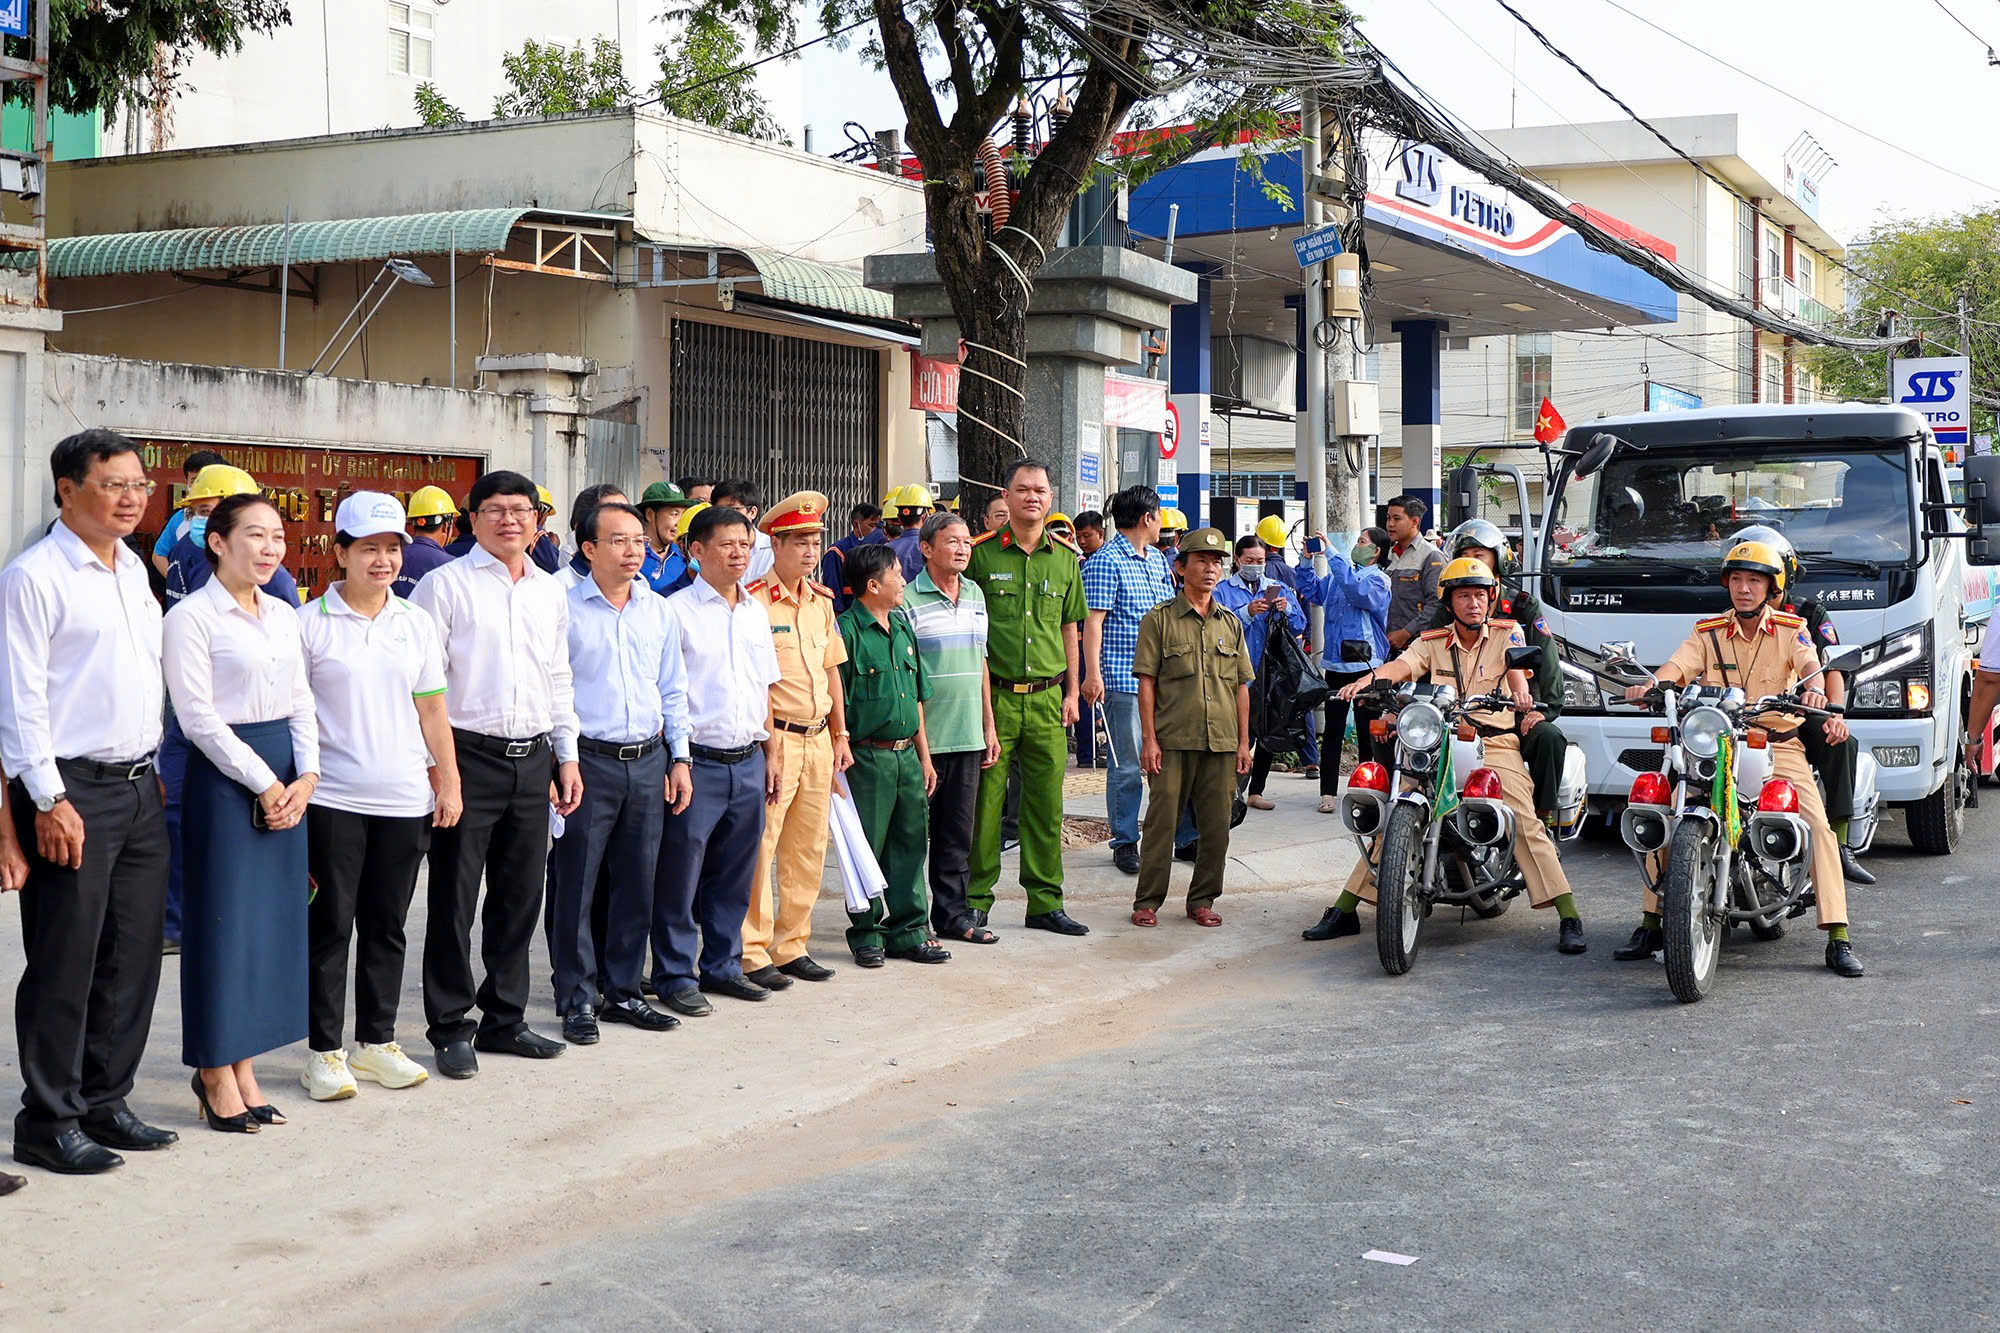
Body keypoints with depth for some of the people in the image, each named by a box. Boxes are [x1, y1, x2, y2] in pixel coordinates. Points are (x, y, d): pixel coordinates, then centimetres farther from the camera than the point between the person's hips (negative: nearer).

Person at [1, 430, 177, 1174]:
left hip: (139, 786, 8)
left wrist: (154, 769, 15)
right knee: (64, 966, -1)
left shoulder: (133, 569, 14)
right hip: (71, 792, -8)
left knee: (132, 959, 11)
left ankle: (103, 1102, 24)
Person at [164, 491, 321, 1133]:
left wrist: (305, 775, -3)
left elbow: (301, 701, 12)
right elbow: (199, 717, -13)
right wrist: (264, 782, -14)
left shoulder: (283, 615, 13)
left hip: (287, 781, 7)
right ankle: (215, 1073, 10)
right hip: (225, 775, -7)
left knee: (273, 917, 8)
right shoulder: (192, 618, -8)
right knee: (224, 918, -2)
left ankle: (243, 1068, 18)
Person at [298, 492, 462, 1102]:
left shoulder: (417, 624, 10)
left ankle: (377, 1041, 21)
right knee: (330, 925, 1)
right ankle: (324, 1051, 10)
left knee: (386, 925, 10)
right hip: (332, 798, -3)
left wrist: (449, 781, 10)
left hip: (405, 800, 4)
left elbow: (432, 711, 14)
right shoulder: (310, 623, -2)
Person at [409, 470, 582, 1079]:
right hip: (468, 756, -5)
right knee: (454, 899, 0)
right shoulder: (446, 584, -4)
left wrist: (567, 756, 15)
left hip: (532, 760, 5)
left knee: (520, 897, 11)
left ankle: (505, 1019, 23)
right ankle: (451, 1028, 10)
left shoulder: (550, 591, 14)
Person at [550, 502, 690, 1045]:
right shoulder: (563, 609, -4)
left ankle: (622, 991, 20)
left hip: (649, 761, 5)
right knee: (577, 884, -2)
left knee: (636, 884, 9)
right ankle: (577, 1000, 7)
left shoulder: (659, 612, 11)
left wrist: (679, 757, 12)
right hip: (588, 761, -5)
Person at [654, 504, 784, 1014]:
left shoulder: (755, 612, 14)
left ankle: (721, 965, 25)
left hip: (748, 762, 6)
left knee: (735, 875, 13)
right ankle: (675, 976, 9)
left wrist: (772, 753, 16)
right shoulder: (677, 610, -6)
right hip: (697, 761, -6)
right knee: (680, 876, 0)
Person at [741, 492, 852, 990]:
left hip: (818, 740, 7)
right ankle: (753, 953, 4)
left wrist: (840, 734, 17)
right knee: (759, 848, -4)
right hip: (774, 739, -7)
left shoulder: (821, 601, 13)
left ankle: (792, 946, 22)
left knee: (809, 849, 12)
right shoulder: (753, 601, -10)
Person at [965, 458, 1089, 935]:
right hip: (993, 696, -3)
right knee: (984, 801, -1)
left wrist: (1072, 692, 12)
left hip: (1047, 699, 4)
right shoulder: (981, 554, -1)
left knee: (1046, 805, 7)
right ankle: (975, 900, 9)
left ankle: (1045, 902, 15)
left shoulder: (1065, 559, 11)